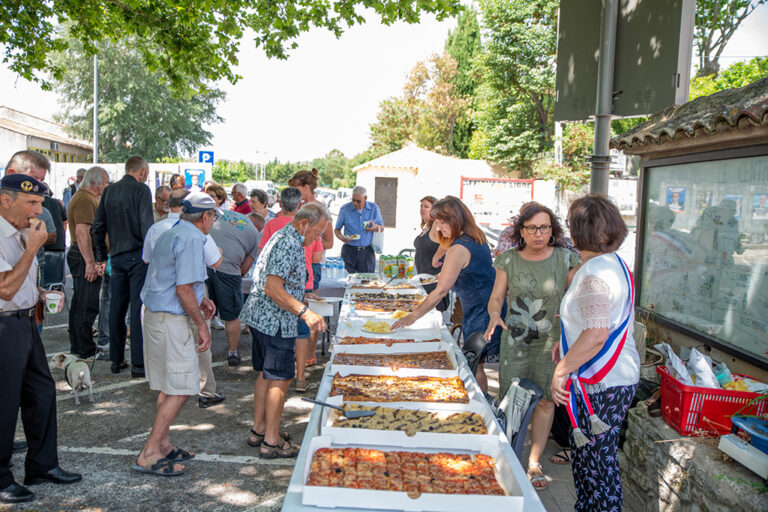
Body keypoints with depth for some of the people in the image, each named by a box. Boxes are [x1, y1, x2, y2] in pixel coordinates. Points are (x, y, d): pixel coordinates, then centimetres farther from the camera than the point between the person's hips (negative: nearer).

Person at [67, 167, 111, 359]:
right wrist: (90, 263, -27)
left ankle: (77, 347, 27)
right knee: (87, 305, -6)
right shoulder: (85, 200, -16)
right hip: (85, 257, -11)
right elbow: (82, 232, -25)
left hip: (83, 256, 11)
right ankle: (86, 352, 0)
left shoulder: (86, 197, 19)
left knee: (79, 303, 16)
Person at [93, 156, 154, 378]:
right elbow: (147, 224, -14)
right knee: (139, 308, -4)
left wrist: (102, 256, 20)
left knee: (116, 309, 11)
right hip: (137, 255, -6)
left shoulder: (109, 191, 12)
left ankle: (116, 360, 20)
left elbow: (98, 226, 14)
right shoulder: (141, 189, -7)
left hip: (116, 256, 6)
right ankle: (138, 364, -3)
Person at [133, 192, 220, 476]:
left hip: (153, 313, 10)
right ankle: (149, 454, 0)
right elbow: (184, 290, -21)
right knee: (180, 390, -4)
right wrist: (201, 325, -14)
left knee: (168, 386, 17)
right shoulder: (192, 239, -15)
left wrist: (200, 300, 22)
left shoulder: (170, 234, 15)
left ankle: (163, 444, 26)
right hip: (171, 321, -10)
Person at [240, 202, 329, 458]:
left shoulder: (282, 236, 14)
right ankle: (271, 441, 8)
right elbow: (273, 288, -27)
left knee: (266, 374, 18)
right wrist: (305, 312, -31)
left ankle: (259, 430, 29)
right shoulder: (290, 244, -20)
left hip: (261, 316, 11)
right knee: (279, 379, -1)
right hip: (275, 321, -11)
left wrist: (303, 294, 28)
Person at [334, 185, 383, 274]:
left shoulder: (374, 208, 3)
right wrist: (341, 237, -16)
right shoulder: (345, 209, -2)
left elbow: (382, 228, 11)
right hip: (349, 251, -1)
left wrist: (376, 227, -12)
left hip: (367, 251, 1)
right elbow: (337, 229, 6)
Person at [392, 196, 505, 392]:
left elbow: (441, 291, -22)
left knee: (475, 367, 0)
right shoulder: (478, 239, 7)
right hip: (495, 309, 9)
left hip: (479, 314, -9)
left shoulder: (458, 249, -22)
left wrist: (413, 316, -17)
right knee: (476, 366, 15)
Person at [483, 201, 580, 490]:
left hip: (551, 341, 0)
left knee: (545, 400, 6)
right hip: (514, 340, 1)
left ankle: (534, 463, 22)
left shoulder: (566, 259, -4)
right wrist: (494, 315, -20)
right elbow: (496, 298, 2)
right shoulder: (509, 260, 0)